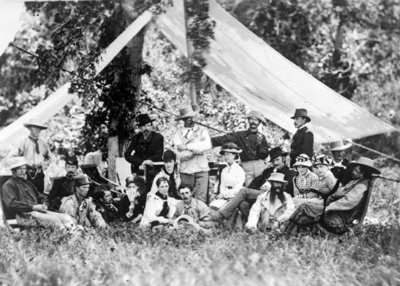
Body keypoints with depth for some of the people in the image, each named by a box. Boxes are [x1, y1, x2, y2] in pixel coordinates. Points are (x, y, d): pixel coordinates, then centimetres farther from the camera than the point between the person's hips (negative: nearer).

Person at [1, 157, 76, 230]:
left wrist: (44, 204, 7)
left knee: (66, 218, -17)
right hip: (24, 215, -8)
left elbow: (41, 196, 32)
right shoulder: (8, 185, 3)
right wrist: (32, 207, -17)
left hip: (39, 211, 8)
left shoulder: (28, 183, 28)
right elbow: (11, 204, -12)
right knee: (53, 219, -33)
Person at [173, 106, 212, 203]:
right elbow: (180, 154, -7)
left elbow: (207, 145, -11)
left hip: (201, 169, 0)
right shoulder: (178, 134, 6)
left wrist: (187, 146, -12)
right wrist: (197, 149, -10)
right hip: (186, 170, 0)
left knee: (201, 199, -7)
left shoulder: (202, 130, 8)